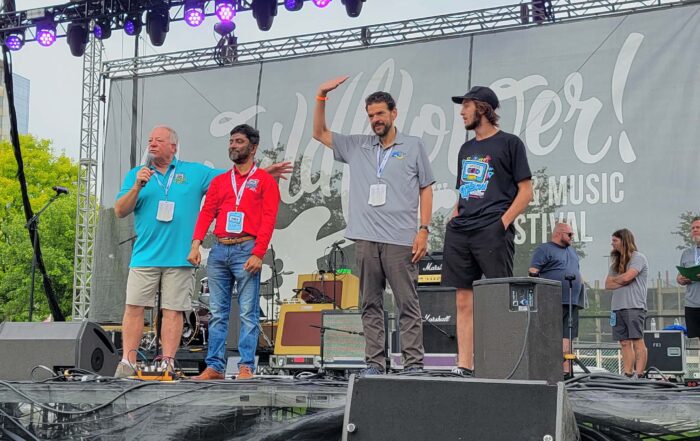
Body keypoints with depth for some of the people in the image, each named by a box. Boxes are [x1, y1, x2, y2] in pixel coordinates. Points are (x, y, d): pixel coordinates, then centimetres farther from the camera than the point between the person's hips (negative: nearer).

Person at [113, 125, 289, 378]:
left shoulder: (195, 172, 12)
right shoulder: (135, 175, 13)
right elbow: (120, 211, 5)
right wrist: (137, 187, -9)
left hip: (180, 257, -1)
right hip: (145, 255, 1)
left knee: (173, 310, -2)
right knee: (134, 307, -4)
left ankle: (168, 362, 1)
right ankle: (128, 362, -1)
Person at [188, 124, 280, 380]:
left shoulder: (264, 180, 6)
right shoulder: (219, 181, 19)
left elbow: (268, 219, -3)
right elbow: (207, 213, 10)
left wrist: (258, 254, -14)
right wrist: (196, 243, -5)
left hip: (246, 250, -4)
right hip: (219, 251, 4)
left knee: (248, 312, -5)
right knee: (217, 312, 5)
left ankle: (246, 367, -3)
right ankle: (214, 366, 7)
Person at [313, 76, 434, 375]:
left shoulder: (413, 146, 9)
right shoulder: (357, 147, 16)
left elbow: (426, 190, 7)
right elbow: (319, 133, 19)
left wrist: (423, 230, -2)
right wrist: (322, 97, 7)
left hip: (401, 239, -3)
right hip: (365, 238, 3)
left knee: (408, 303, -4)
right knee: (371, 304, 5)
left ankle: (413, 364, -3)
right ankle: (375, 363, 8)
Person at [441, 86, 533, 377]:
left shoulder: (509, 143, 2)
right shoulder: (466, 149, 22)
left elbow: (525, 192, -2)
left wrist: (502, 223, -12)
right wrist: (453, 220, 10)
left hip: (492, 233, -7)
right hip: (460, 234, 7)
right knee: (464, 301, 3)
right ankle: (464, 366, 5)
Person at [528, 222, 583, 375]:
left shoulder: (572, 251, 25)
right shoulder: (544, 250, 0)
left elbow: (578, 273, 33)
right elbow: (533, 272, -8)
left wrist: (582, 285, 20)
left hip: (572, 301, 7)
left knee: (567, 336, 3)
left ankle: (566, 369, 3)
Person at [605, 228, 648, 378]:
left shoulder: (638, 258, -1)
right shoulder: (616, 262, 22)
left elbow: (626, 277, -15)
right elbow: (608, 284, 13)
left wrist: (615, 279, 5)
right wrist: (622, 282, -3)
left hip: (634, 306, -7)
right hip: (617, 307, 7)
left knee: (637, 341, -10)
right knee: (624, 343, 4)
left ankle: (639, 375, -13)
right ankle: (628, 375, 4)